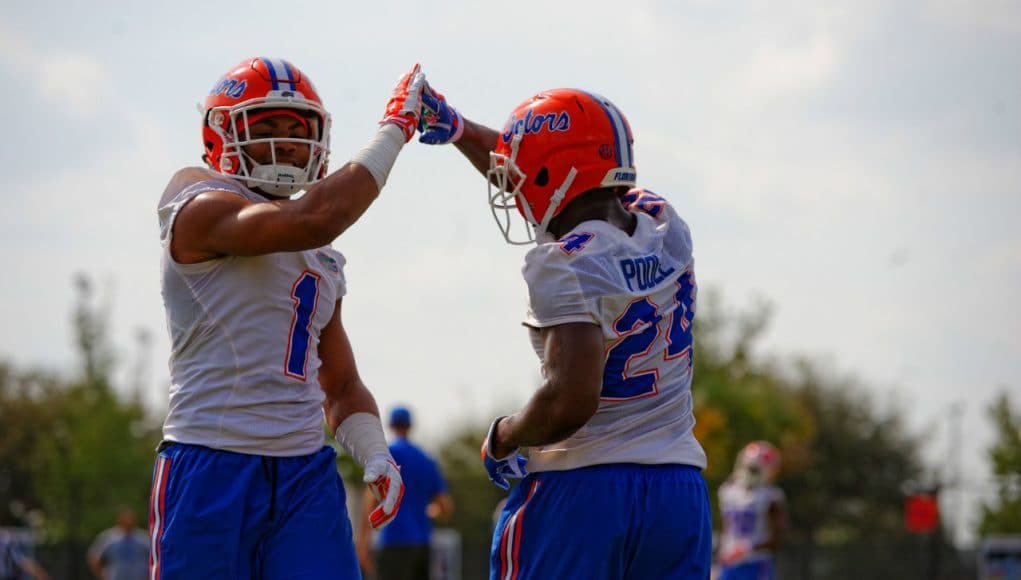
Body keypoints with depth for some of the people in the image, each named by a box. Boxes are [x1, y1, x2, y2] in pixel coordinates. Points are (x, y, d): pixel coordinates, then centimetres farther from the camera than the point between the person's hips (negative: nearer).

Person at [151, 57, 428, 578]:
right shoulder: (201, 211, -5)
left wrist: (375, 455, 4)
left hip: (307, 475, 6)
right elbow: (312, 218, -22)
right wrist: (395, 129, -11)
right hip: (211, 470, -6)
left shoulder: (324, 262, 20)